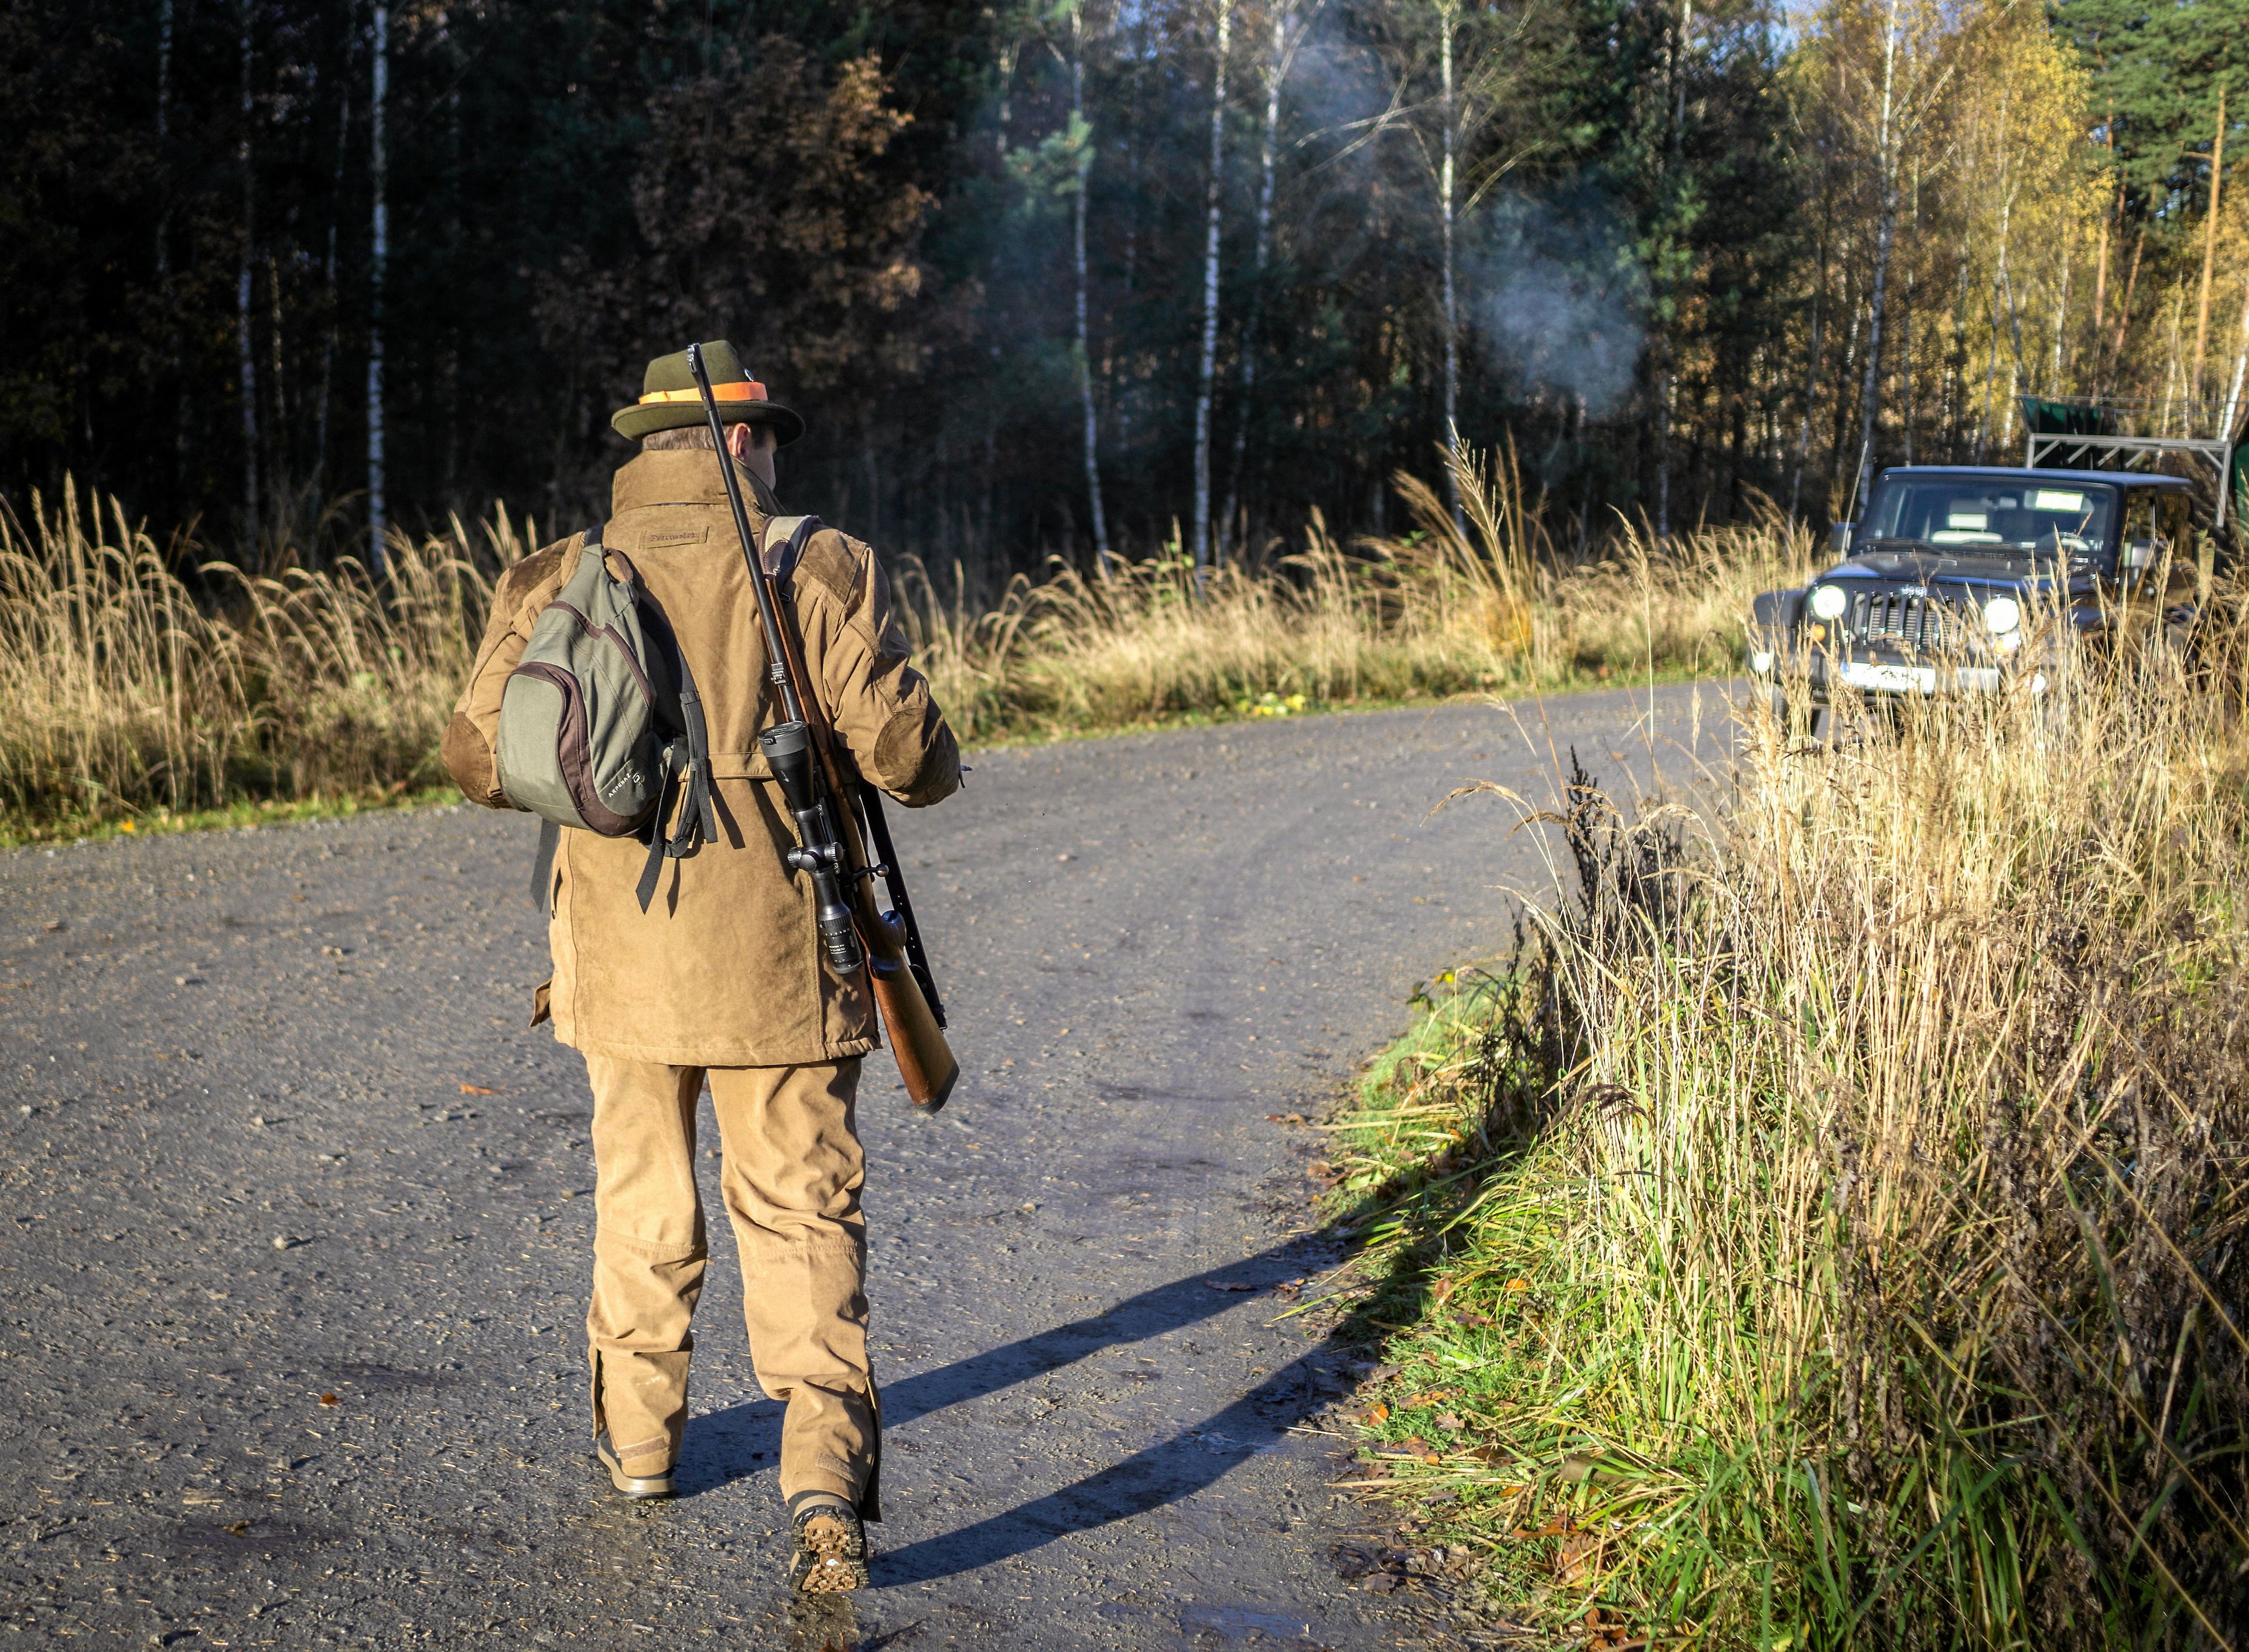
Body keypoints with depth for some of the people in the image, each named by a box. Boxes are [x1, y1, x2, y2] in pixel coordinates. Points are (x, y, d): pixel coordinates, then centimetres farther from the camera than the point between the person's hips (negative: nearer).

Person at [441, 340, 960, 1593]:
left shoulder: (560, 581, 1)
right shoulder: (820, 571, -6)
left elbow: (482, 755, 3)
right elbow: (902, 748, -11)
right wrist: (941, 767, 12)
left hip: (622, 949, 2)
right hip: (778, 954, -2)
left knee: (641, 1185, 20)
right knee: (800, 1207, 4)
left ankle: (640, 1430, 34)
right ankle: (825, 1462, -11)